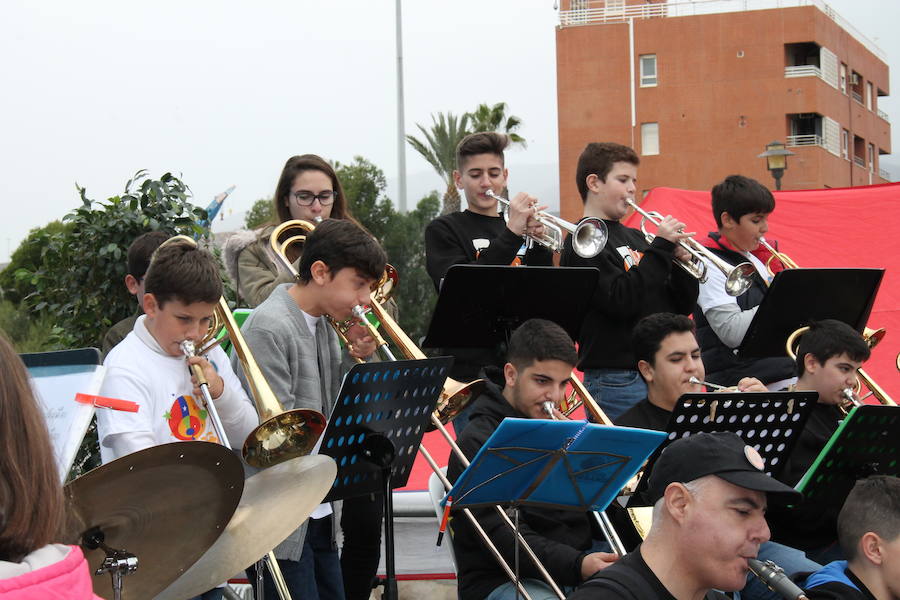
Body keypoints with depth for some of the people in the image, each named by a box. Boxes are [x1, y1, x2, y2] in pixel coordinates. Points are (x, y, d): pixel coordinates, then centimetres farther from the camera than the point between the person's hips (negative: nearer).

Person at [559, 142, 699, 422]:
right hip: (617, 380, -8)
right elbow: (621, 301, -21)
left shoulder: (634, 238, 16)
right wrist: (662, 247, -15)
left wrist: (681, 262, -4)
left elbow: (683, 307, 15)